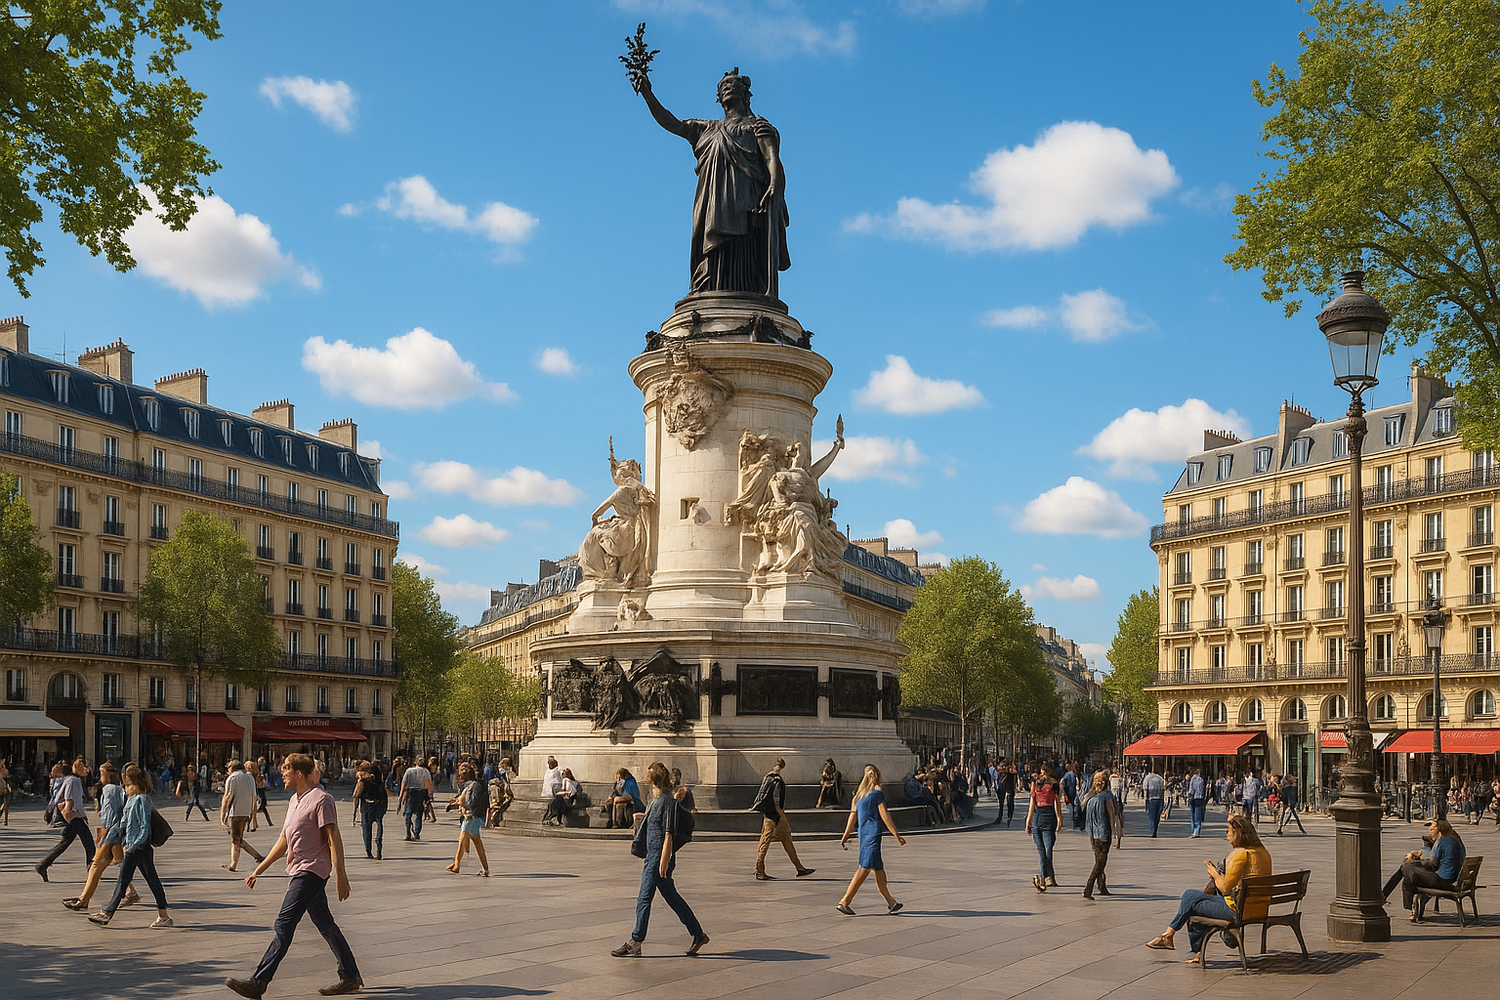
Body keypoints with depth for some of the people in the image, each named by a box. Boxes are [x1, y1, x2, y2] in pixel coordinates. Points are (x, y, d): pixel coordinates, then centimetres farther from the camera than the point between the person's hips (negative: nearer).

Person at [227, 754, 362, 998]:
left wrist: (340, 875, -21)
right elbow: (284, 841, 23)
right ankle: (350, 978, 17)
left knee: (284, 925, -11)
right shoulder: (295, 800, 17)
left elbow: (334, 839, -17)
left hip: (311, 872, -10)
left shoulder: (321, 799, -13)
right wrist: (259, 870, 23)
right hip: (301, 871, 10)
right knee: (325, 925, 11)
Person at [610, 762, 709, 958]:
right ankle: (698, 934, 19)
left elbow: (668, 835, -19)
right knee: (672, 897, 13)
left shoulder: (667, 802, -15)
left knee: (644, 898, -4)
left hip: (659, 857, -10)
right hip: (652, 856, 10)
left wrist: (664, 861, -21)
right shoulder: (657, 801, 13)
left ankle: (635, 943, 3)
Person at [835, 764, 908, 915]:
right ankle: (845, 902, -12)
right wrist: (897, 835, -8)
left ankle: (891, 902, 18)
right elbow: (885, 816, -11)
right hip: (873, 833, -8)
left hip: (863, 834, 8)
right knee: (865, 868, -8)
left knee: (878, 868, 12)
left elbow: (853, 816, 12)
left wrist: (845, 837, 14)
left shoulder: (859, 794, 13)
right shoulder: (877, 793, -7)